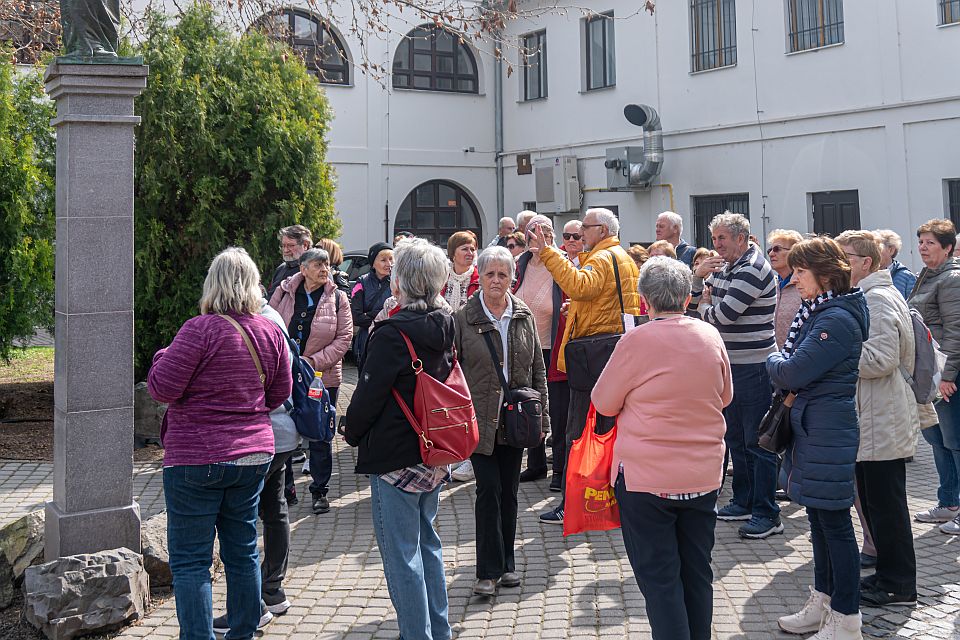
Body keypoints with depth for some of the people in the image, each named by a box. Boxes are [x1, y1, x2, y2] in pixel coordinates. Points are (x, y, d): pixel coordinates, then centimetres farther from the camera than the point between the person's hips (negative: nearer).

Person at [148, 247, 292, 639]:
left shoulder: (200, 330, -17)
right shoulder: (270, 332, 2)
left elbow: (162, 388, -15)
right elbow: (281, 393, 11)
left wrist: (163, 357, 4)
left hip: (196, 459, -6)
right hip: (254, 455, 6)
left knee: (189, 561, 4)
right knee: (243, 551, 18)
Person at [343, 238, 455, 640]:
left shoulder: (392, 334, -20)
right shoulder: (445, 329, 3)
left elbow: (369, 393, -15)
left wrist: (352, 433, 2)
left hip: (395, 457, -8)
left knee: (402, 553, 3)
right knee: (427, 543, 20)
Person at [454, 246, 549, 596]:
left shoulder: (524, 316, 5)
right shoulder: (463, 318, -4)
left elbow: (538, 370, 9)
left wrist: (541, 418, 5)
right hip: (480, 419, -3)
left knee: (509, 492, 11)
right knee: (489, 490, -5)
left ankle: (506, 564, 24)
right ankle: (488, 570, 5)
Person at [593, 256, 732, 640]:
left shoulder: (637, 341, -16)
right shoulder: (711, 336, -1)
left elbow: (604, 404, -6)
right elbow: (724, 396, 14)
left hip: (646, 476, -5)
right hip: (704, 474, 5)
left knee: (659, 579, 5)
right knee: (697, 573, 17)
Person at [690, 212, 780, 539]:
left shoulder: (753, 270, -16)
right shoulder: (724, 267, 13)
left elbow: (722, 315, -21)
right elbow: (692, 299, 16)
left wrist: (705, 312, 1)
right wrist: (698, 275, -4)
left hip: (754, 367, -9)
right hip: (730, 364, 10)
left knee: (757, 442, -5)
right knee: (736, 438, 17)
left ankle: (767, 515, 1)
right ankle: (744, 502, 29)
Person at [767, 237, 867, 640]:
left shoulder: (837, 319, -19)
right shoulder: (815, 312, 12)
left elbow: (792, 372, -22)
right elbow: (790, 372, 17)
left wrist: (774, 361, -2)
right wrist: (783, 364, -3)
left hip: (828, 434, -10)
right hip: (811, 428, 10)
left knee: (834, 523, -1)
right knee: (820, 519, 18)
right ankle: (822, 603, 31)